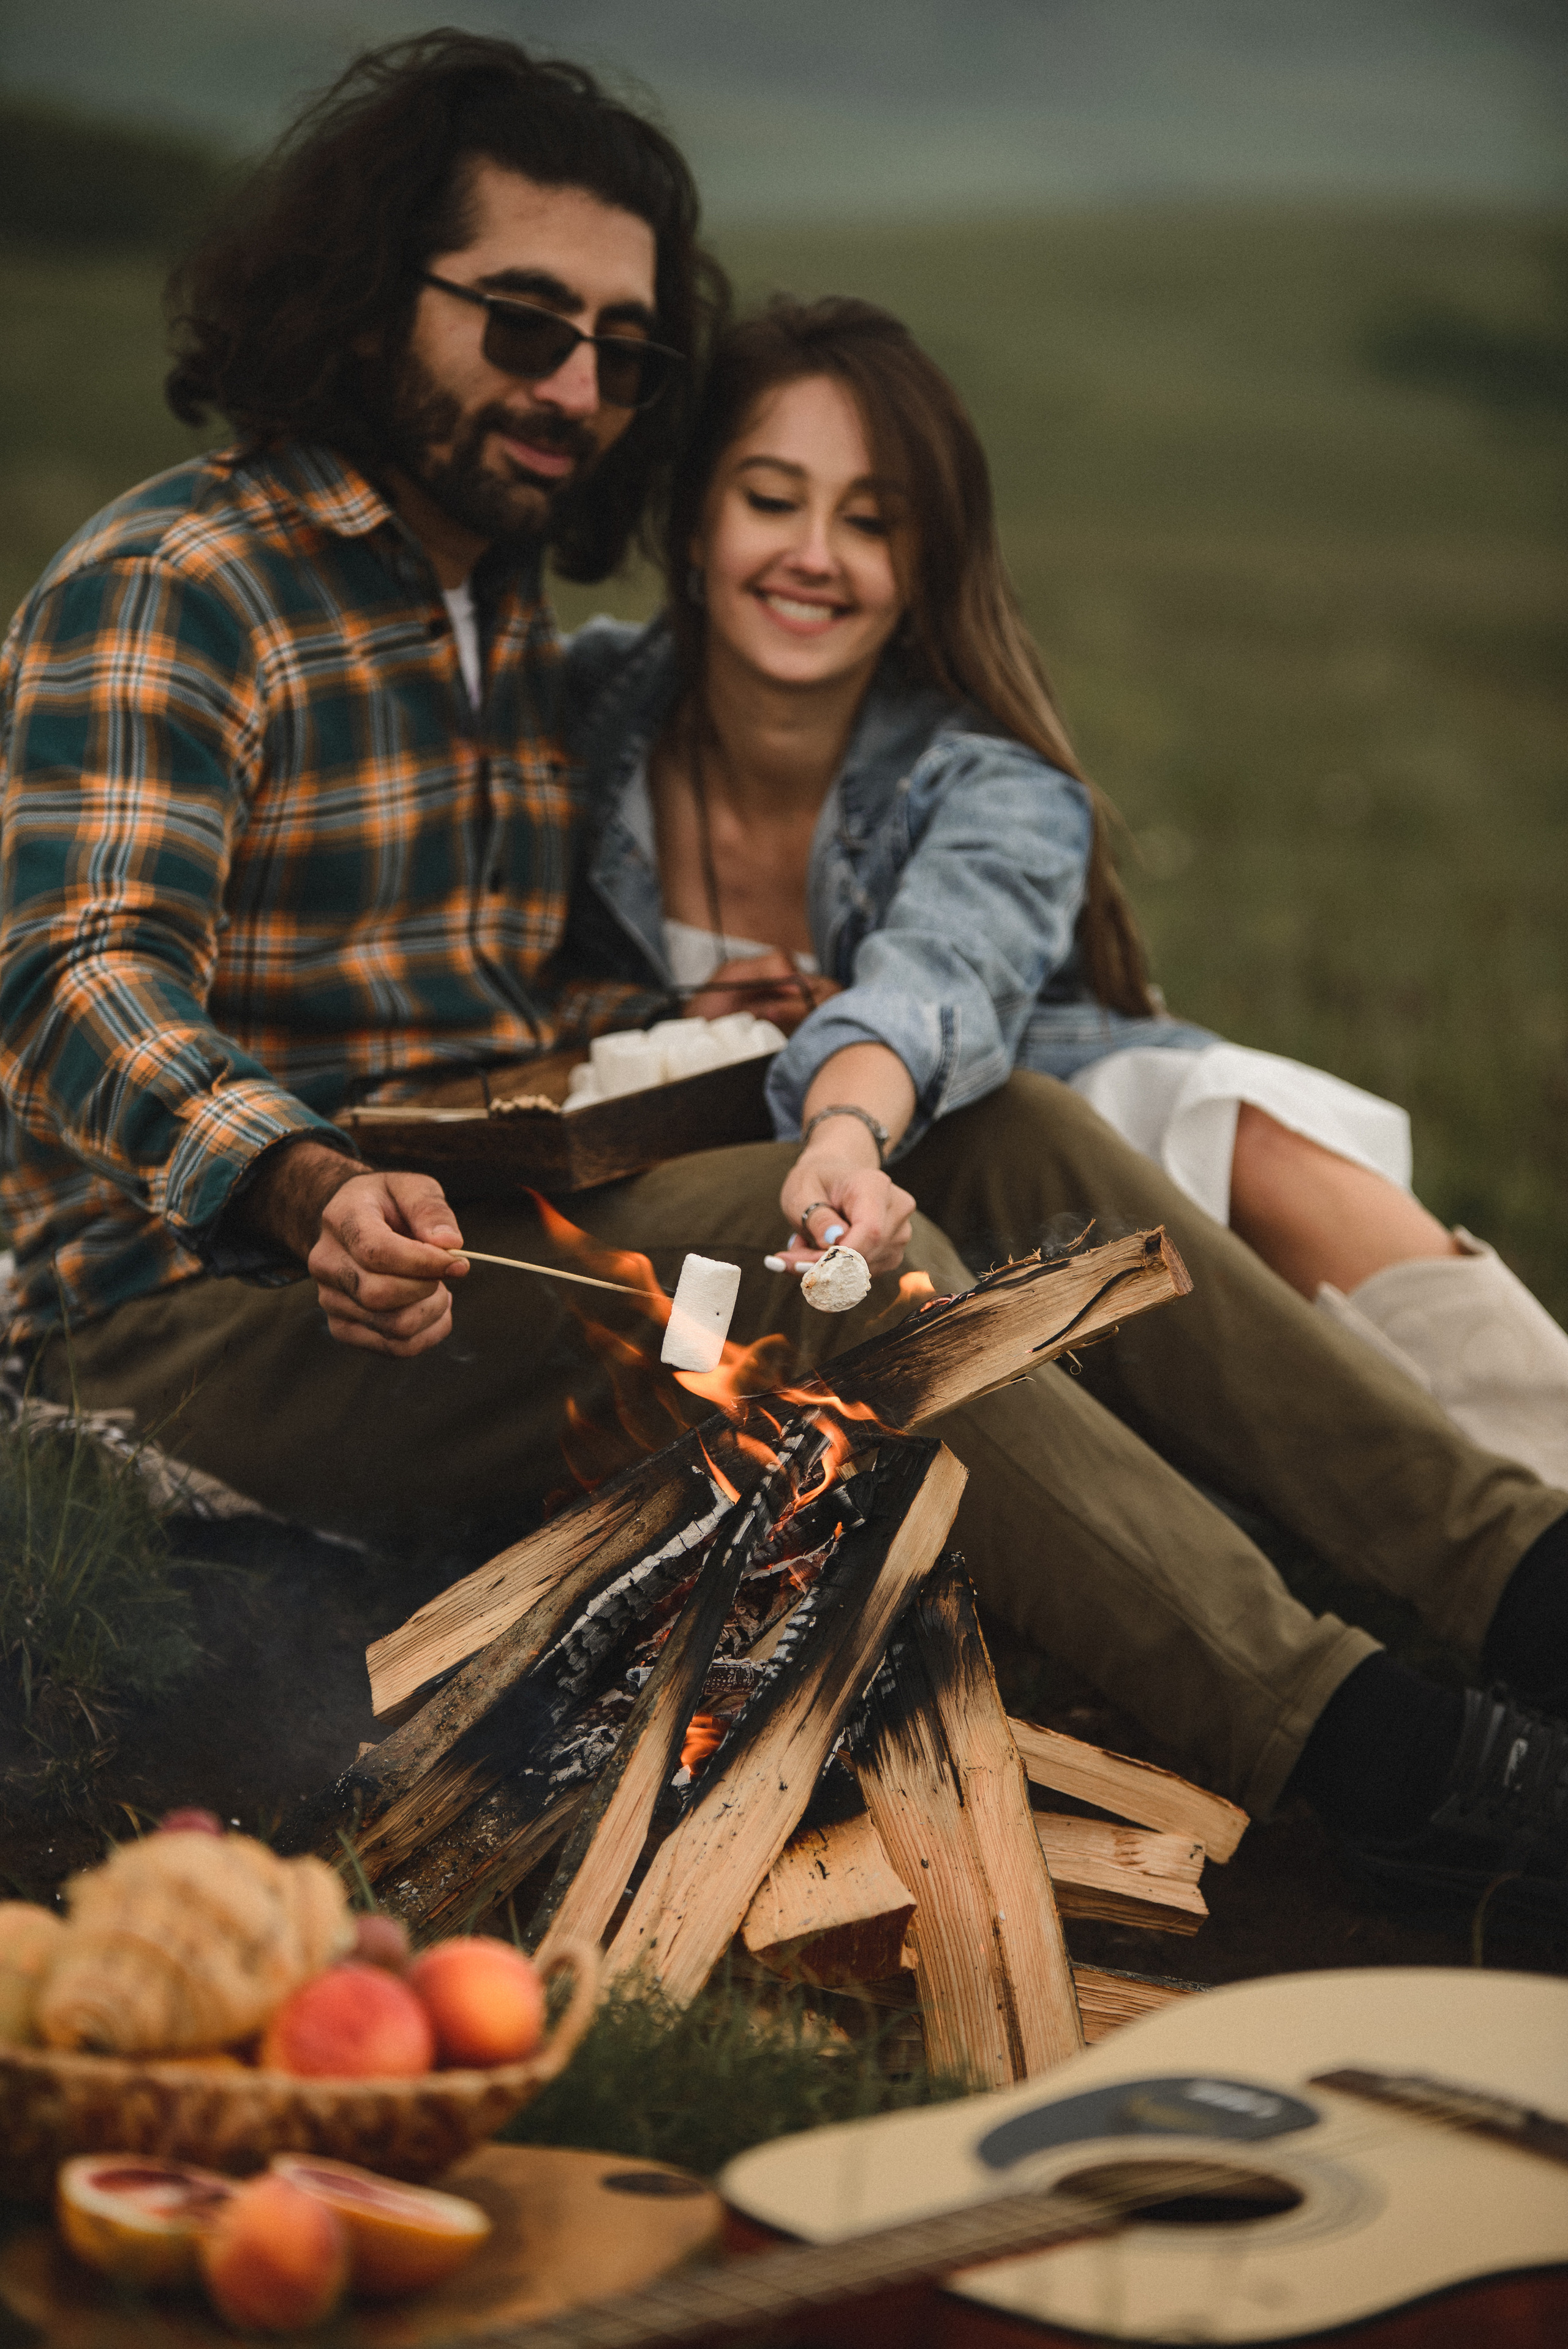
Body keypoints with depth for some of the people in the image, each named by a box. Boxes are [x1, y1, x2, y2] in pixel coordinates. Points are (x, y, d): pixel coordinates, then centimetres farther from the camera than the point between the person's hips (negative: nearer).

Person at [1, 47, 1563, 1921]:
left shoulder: (503, 609, 19)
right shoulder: (164, 590, -9)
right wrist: (314, 1193, -42)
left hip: (489, 1226, 8)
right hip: (210, 1307, -8)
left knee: (1011, 1138, -8)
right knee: (799, 1235, -30)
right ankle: (1351, 1747, -36)